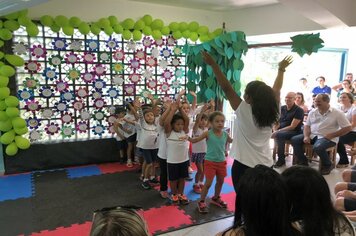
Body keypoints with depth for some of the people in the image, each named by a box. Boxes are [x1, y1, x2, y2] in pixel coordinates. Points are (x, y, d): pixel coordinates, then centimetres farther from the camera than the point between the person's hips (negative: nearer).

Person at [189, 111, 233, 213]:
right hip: (210, 162, -5)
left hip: (221, 161, 5)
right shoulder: (208, 133, -13)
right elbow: (195, 140, -9)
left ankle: (216, 198, 41)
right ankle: (201, 202, 13)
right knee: (208, 182, -5)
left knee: (220, 181, 18)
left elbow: (232, 141, 19)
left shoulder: (225, 134, -1)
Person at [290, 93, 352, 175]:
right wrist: (306, 136, -8)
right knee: (294, 140, -12)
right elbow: (307, 125, 11)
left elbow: (347, 128, -9)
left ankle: (327, 165, -6)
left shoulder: (337, 113, -7)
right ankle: (303, 162, 1)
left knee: (317, 147, -36)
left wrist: (331, 135, -15)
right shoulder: (312, 112, 8)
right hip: (312, 135, 6)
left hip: (327, 137, -6)